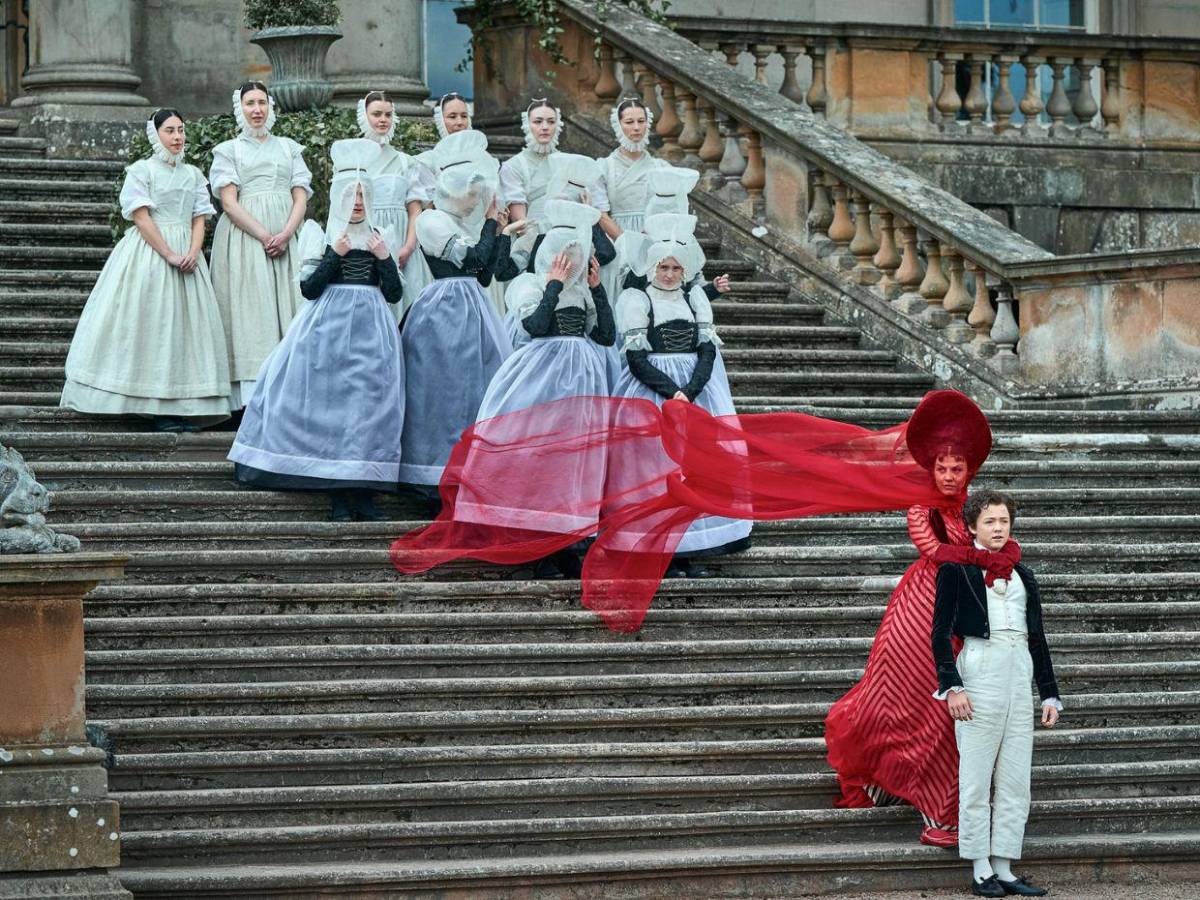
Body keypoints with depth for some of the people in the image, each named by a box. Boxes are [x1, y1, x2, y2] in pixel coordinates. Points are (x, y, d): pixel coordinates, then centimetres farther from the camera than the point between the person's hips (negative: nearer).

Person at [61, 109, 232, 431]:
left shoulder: (193, 175, 15)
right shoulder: (141, 170, 0)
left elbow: (199, 219, 10)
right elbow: (141, 217, -9)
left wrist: (193, 253, -9)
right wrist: (169, 254, -16)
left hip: (186, 253, 5)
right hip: (148, 252, -5)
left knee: (185, 325, 0)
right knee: (151, 323, -8)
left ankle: (182, 408, 0)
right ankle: (157, 408, -10)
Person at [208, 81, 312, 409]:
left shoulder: (288, 147, 18)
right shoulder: (228, 150, 11)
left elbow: (301, 197, 9)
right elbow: (229, 202, -1)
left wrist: (285, 235, -10)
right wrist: (264, 236, -14)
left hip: (287, 237, 3)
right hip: (245, 234, -3)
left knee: (287, 306, -6)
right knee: (251, 309, -11)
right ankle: (255, 399, -19)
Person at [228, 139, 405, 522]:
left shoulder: (380, 238, 12)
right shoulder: (322, 237, 5)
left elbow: (395, 294, 9)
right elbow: (308, 288, -4)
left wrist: (385, 259, -5)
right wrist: (334, 256, -12)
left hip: (372, 329, 2)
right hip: (330, 328, -2)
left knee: (371, 402, -3)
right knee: (331, 401, -7)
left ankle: (364, 493, 0)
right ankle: (338, 495, -5)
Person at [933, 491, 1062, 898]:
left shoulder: (1022, 575, 18)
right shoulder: (955, 571, 2)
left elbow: (1037, 638, 19)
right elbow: (940, 634, -4)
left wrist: (1050, 693, 14)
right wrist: (952, 687, -14)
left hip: (1020, 676, 6)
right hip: (979, 671, -5)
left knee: (1015, 780, 3)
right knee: (976, 778, -4)